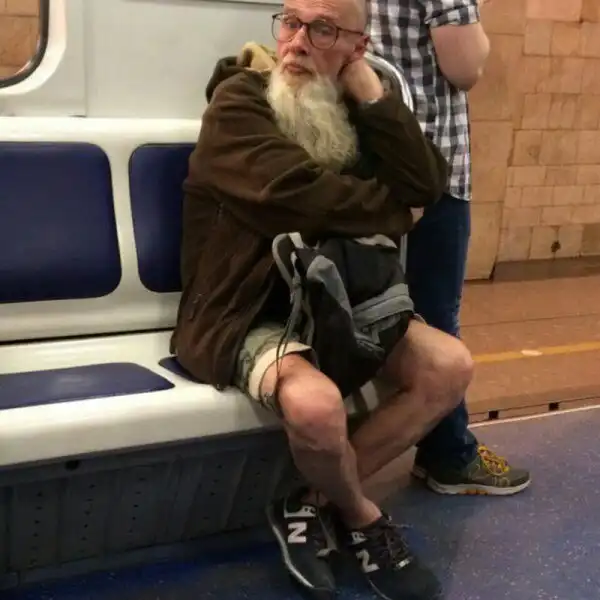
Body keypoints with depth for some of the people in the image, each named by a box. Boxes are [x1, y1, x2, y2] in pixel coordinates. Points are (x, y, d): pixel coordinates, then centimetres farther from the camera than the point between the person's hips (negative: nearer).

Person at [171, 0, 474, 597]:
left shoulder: (352, 107, 9)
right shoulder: (237, 102, -11)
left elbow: (426, 184, -7)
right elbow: (300, 197, -27)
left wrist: (369, 88, -13)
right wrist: (389, 211, -9)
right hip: (249, 312, -7)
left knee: (449, 365, -9)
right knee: (315, 403, -34)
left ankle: (311, 503, -3)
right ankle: (360, 515, 2)